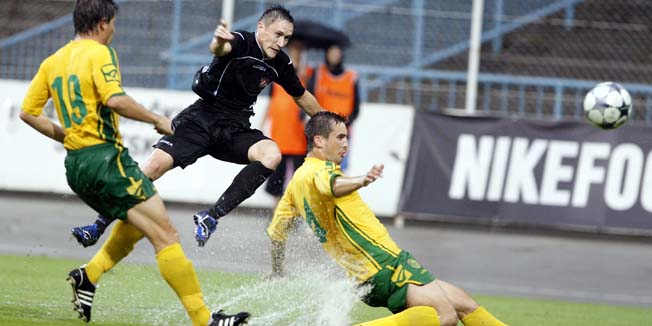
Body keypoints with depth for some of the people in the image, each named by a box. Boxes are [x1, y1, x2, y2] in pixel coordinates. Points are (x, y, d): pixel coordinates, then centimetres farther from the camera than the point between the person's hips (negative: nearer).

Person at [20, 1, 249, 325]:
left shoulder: (53, 61, 15)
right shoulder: (99, 53, -8)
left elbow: (28, 112, 15)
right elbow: (115, 100, -22)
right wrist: (158, 120, -12)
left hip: (75, 165, 9)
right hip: (105, 158, -9)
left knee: (135, 223, 27)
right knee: (164, 233, -9)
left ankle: (88, 276, 13)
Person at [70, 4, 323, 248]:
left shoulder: (280, 64, 2)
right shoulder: (241, 42, -14)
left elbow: (302, 97, 22)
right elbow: (219, 49, -40)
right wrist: (219, 42, -64)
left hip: (235, 130, 4)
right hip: (202, 118, -4)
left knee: (271, 155, -26)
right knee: (156, 165, -19)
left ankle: (212, 217, -24)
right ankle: (99, 226, -9)